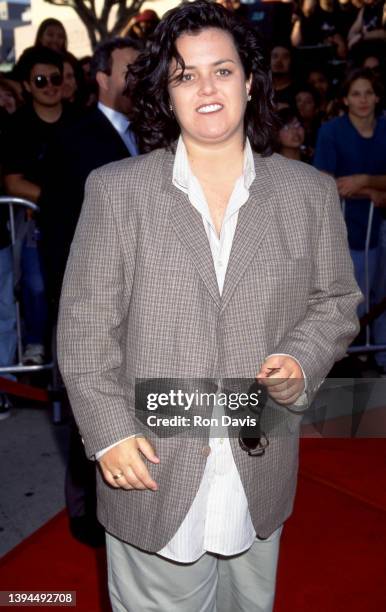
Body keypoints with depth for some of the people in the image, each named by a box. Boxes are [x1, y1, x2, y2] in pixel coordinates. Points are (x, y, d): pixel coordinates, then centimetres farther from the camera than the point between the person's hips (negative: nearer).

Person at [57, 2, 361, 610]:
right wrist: (108, 431, -10)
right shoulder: (116, 189, -4)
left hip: (259, 467, 2)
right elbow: (85, 322, -3)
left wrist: (301, 362, -11)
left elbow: (336, 302, 8)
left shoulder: (310, 193, 1)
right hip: (151, 467, -1)